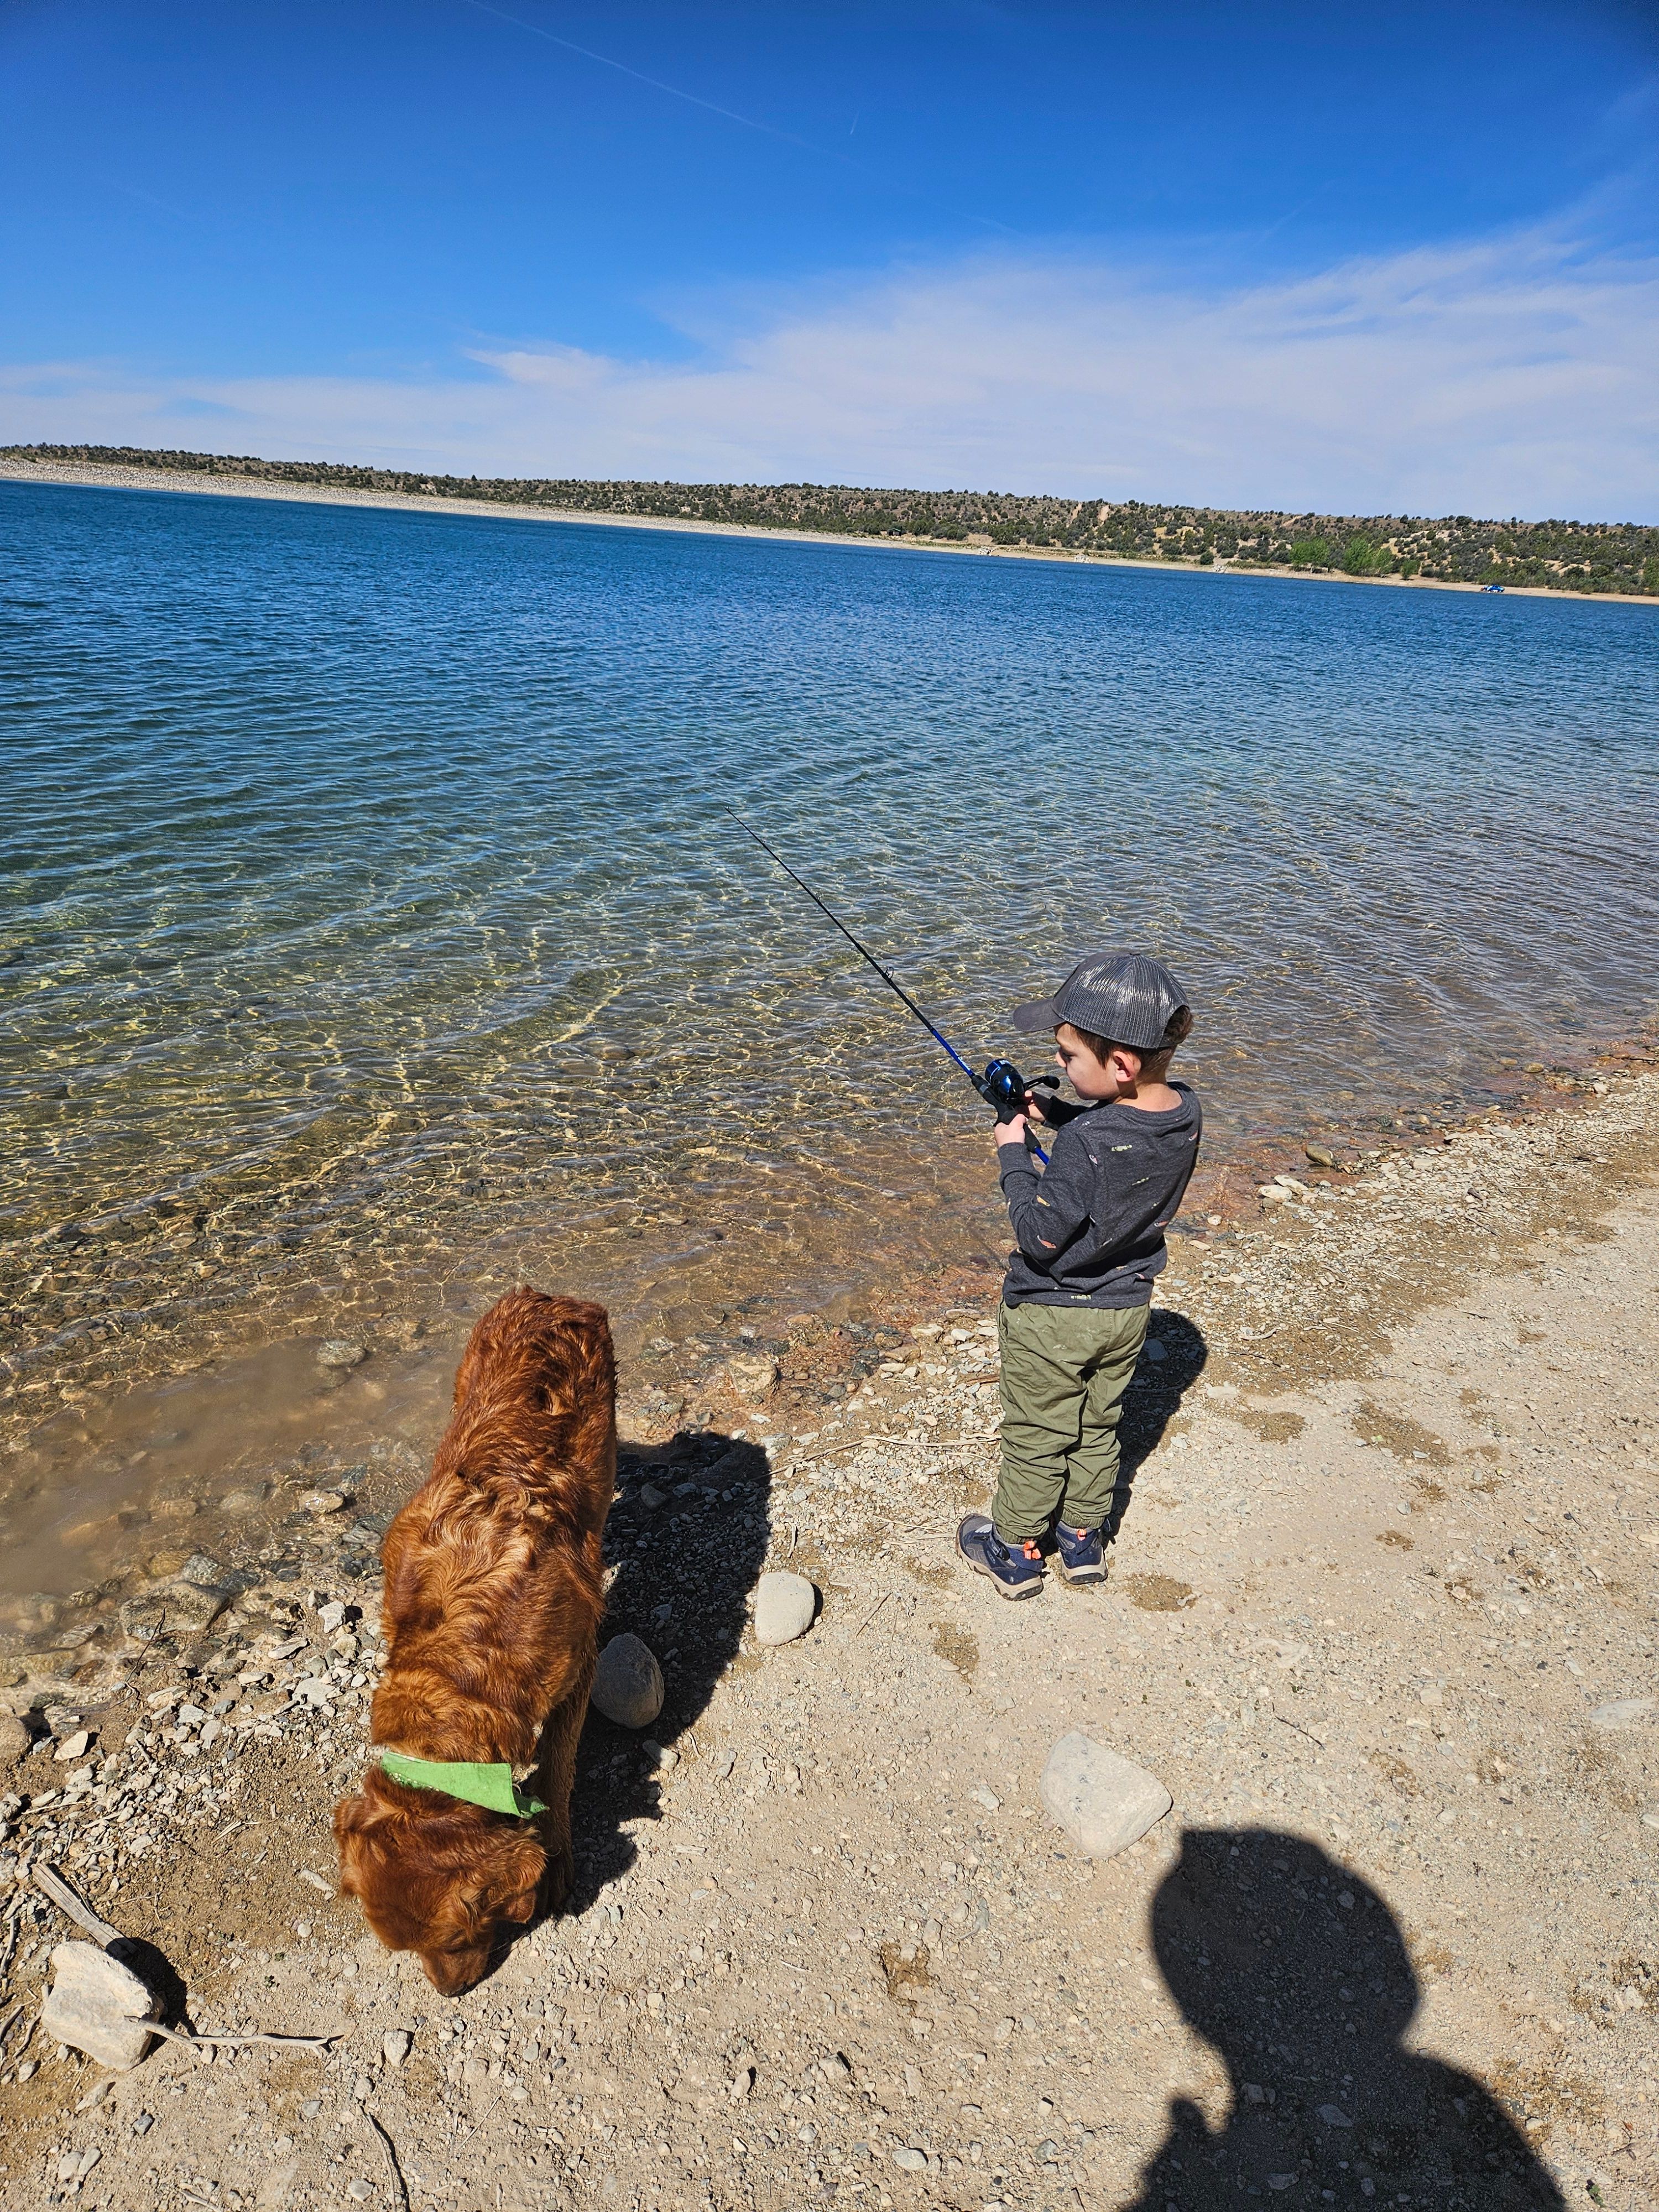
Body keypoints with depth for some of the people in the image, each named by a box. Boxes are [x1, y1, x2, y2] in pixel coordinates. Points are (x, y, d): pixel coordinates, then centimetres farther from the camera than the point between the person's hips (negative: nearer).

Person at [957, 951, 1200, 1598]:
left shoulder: (1083, 1143, -35)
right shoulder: (1186, 1114, -12)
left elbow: (1040, 1237, -26)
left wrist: (1013, 1154, -17)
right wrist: (1057, 1112, -2)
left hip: (1052, 1315, -7)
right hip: (1127, 1308, 7)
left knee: (1035, 1439, 14)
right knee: (1097, 1430, 25)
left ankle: (1014, 1554, 33)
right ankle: (1084, 1542, 42)